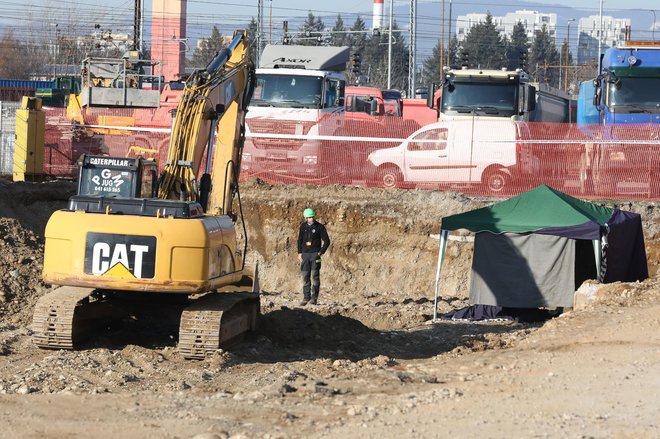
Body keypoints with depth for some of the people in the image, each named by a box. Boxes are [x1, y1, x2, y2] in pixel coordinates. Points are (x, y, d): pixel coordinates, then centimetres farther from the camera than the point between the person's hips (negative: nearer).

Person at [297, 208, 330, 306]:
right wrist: (299, 253, 10)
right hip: (305, 254, 4)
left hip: (315, 253, -4)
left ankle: (314, 297, -9)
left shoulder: (320, 227, -4)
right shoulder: (303, 226, 7)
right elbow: (300, 240, 17)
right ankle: (306, 297, 9)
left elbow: (326, 241, -1)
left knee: (315, 275, -10)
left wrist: (321, 252, -7)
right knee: (305, 276, 4)